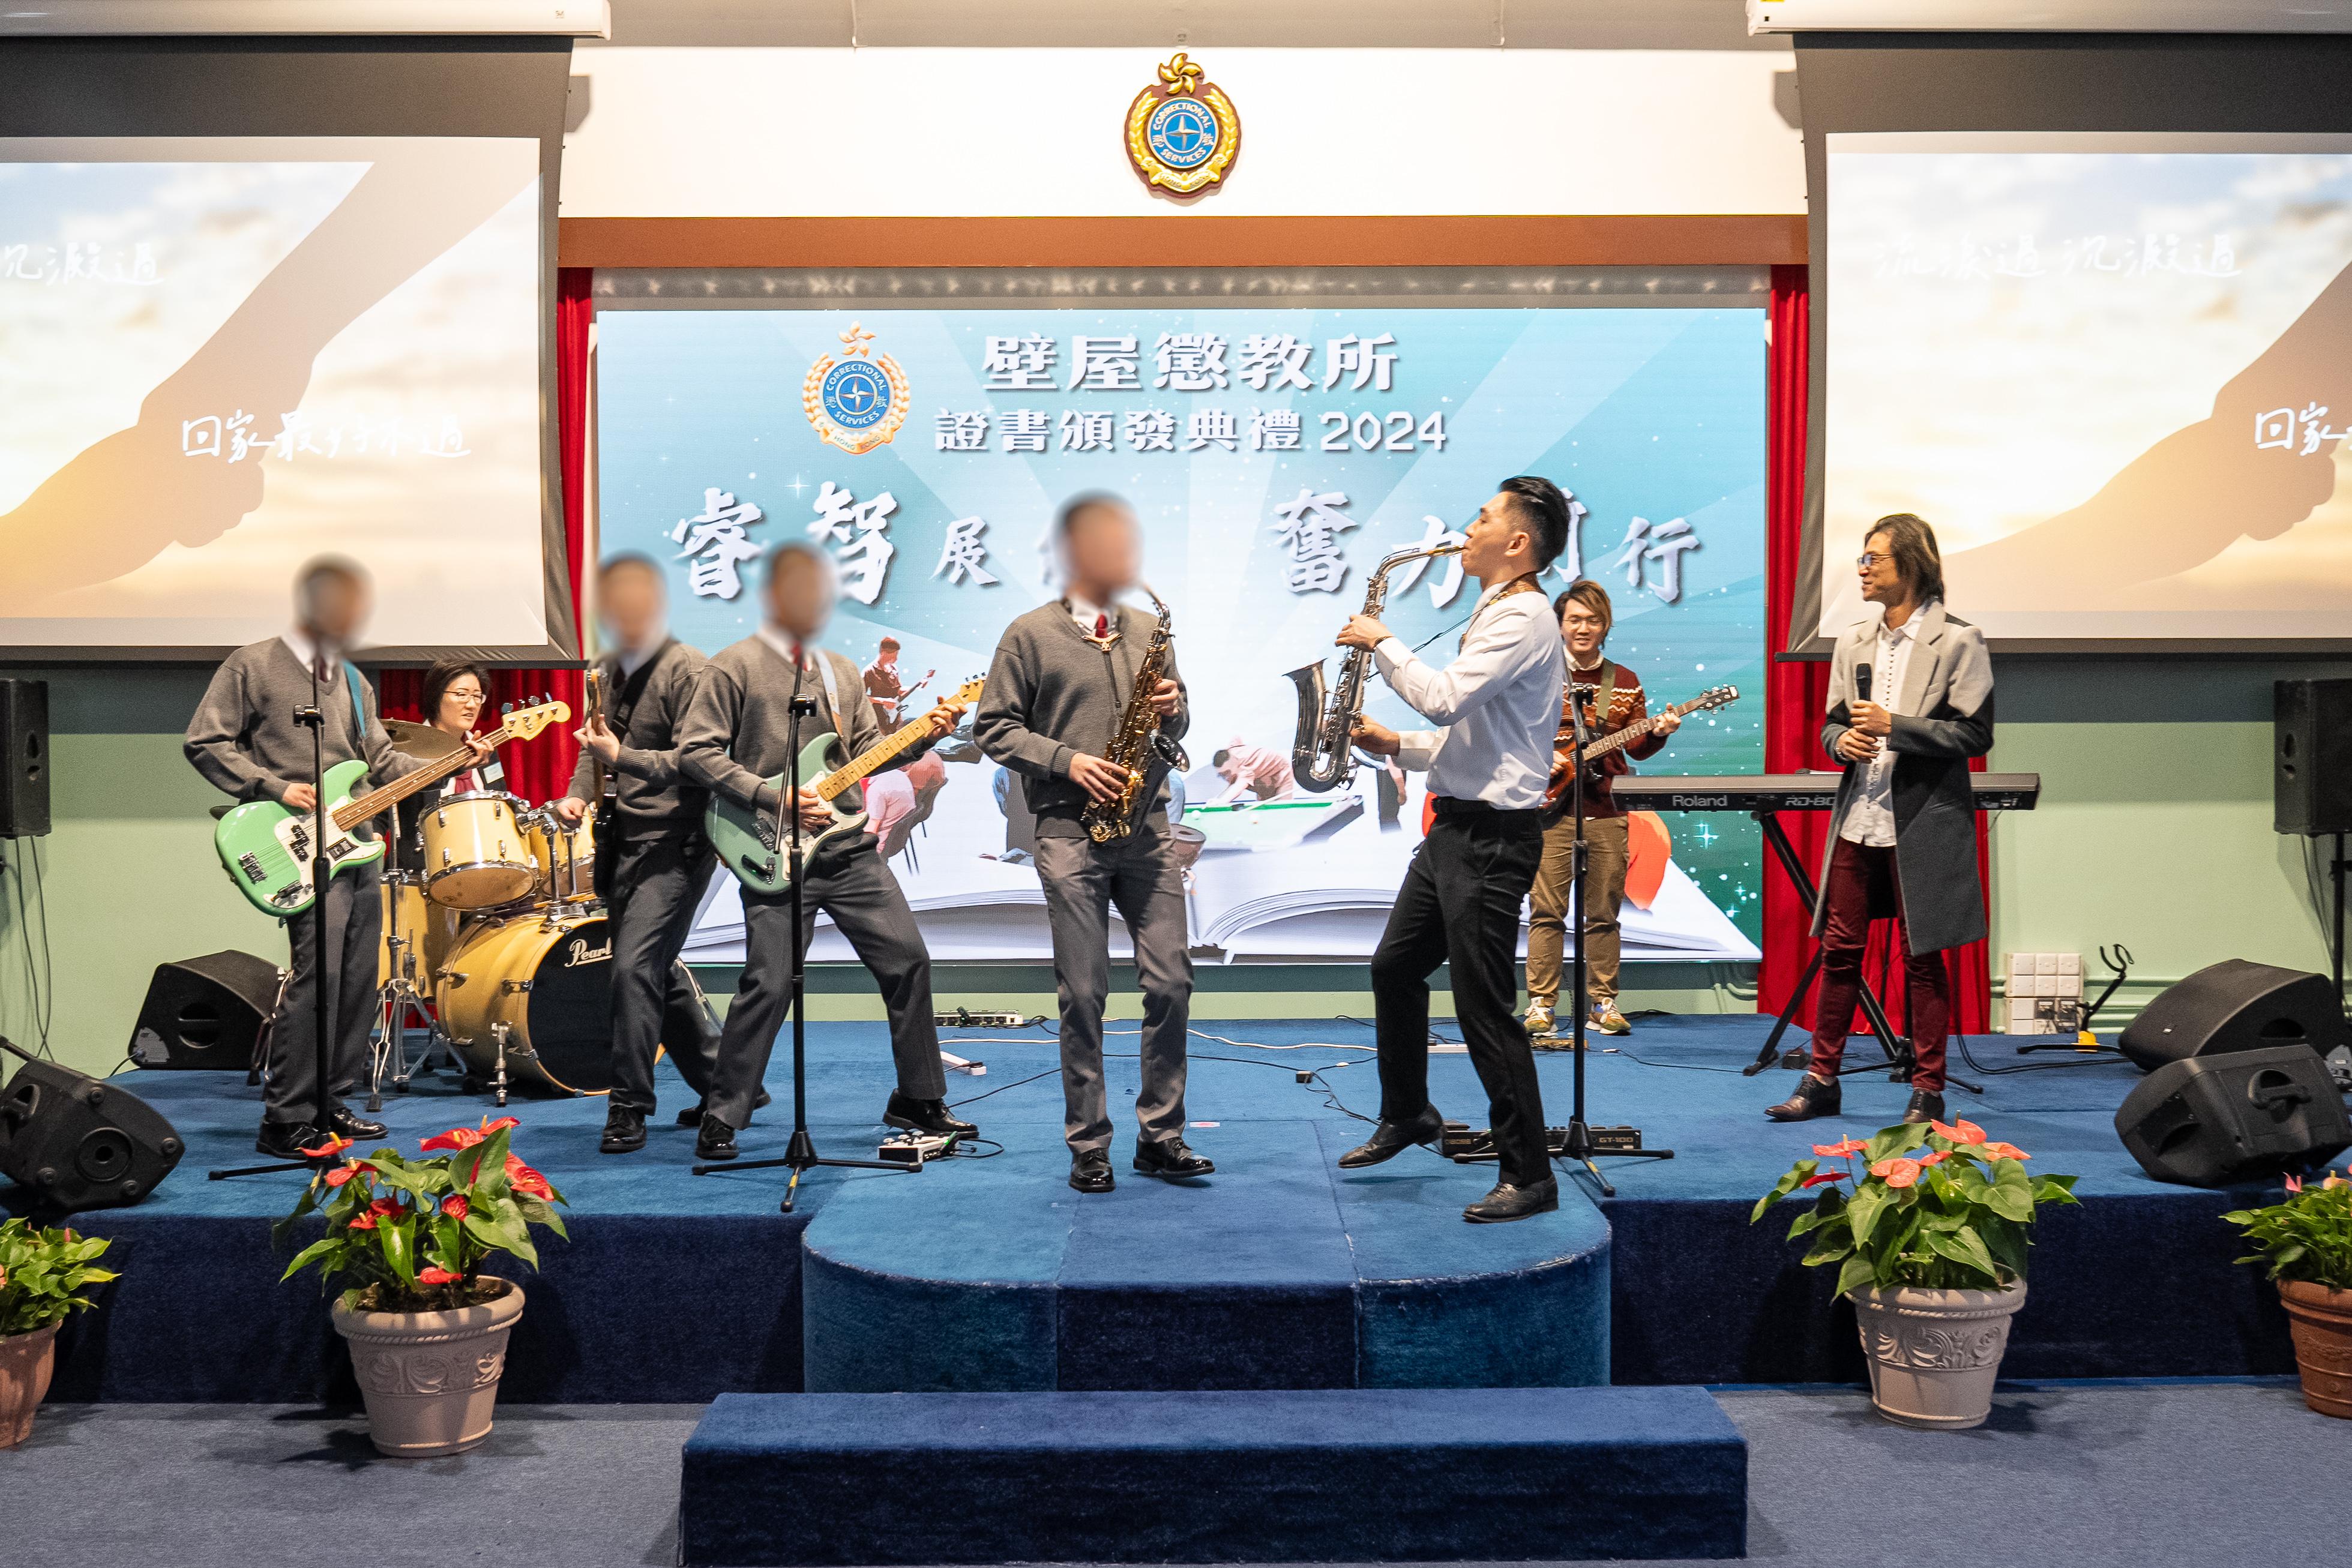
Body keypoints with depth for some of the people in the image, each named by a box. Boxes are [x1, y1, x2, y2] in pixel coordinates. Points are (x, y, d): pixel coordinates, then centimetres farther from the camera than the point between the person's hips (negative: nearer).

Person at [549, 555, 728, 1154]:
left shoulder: (687, 670, -11)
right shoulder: (606, 669, 14)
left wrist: (622, 758, -25)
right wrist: (578, 793, 6)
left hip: (675, 843, -8)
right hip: (620, 840, 9)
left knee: (634, 966, -15)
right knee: (658, 971, 13)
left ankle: (629, 1108, -6)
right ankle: (722, 1082, 27)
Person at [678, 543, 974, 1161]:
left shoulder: (840, 671, 17)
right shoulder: (735, 666, -3)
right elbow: (696, 751, -9)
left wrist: (923, 737, 1)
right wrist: (774, 797, -15)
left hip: (849, 848, 6)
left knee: (908, 960, 4)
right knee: (770, 984, -9)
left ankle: (918, 1099, 19)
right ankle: (721, 1119, 5)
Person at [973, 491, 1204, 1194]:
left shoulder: (1147, 630, 15)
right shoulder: (1030, 635, 1)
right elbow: (993, 726, -1)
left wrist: (1173, 708, -1)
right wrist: (1065, 760, -12)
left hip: (1147, 827, 4)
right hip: (1071, 832, -4)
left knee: (1171, 982, 0)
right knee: (1083, 995, -1)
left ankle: (1161, 1136, 11)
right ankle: (1088, 1147, 8)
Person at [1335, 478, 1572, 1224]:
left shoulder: (1523, 617, -15)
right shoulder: (1493, 615, 18)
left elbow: (1445, 699, -26)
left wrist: (1381, 643, -13)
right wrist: (1400, 746, 10)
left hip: (1493, 836, -11)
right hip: (1454, 826, 11)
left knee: (1484, 1007, -7)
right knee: (1395, 967, 19)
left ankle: (1530, 1176, 2)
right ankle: (1407, 1114, 37)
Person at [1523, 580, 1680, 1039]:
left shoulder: (1625, 682, 11)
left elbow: (1636, 748, 10)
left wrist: (1658, 734, -9)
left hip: (1605, 810, 2)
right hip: (1552, 806, -2)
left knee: (1603, 913, 5)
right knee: (1546, 910, -4)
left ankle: (1603, 1004, 12)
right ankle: (1541, 1005, 0)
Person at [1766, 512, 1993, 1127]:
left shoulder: (1957, 641, -6)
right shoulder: (1853, 641, 12)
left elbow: (1975, 734, -10)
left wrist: (1894, 725, -17)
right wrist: (1841, 740, -4)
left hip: (1922, 824, -5)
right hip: (1857, 818, 5)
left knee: (1922, 957, 3)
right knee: (1839, 949, 7)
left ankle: (1928, 1091, 14)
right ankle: (1821, 1080, 17)